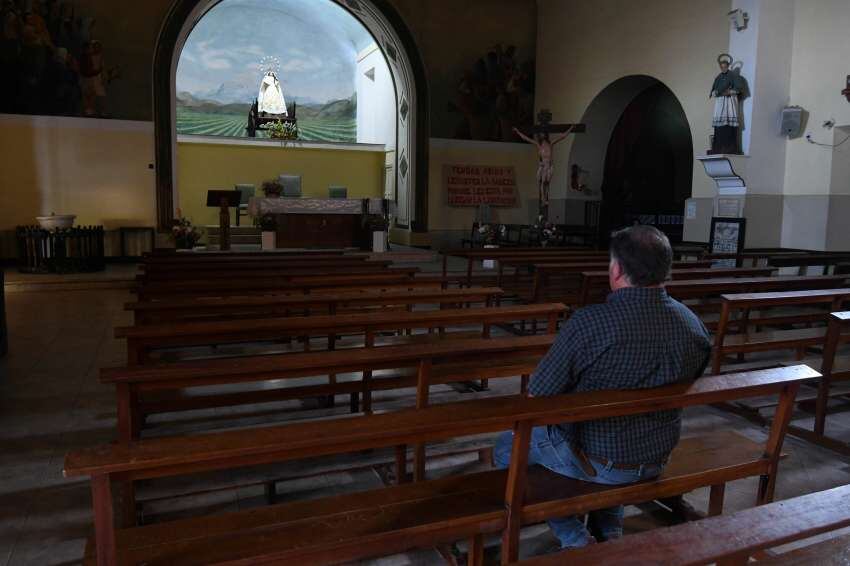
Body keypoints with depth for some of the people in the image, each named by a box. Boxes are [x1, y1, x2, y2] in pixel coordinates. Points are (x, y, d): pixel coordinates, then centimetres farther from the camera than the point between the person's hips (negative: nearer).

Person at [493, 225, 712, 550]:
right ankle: (610, 530, 29)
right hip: (658, 459, 6)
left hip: (596, 461, -6)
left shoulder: (589, 322, -29)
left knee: (506, 448, 19)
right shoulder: (694, 325, -11)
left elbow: (538, 397, -19)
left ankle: (575, 539, 12)